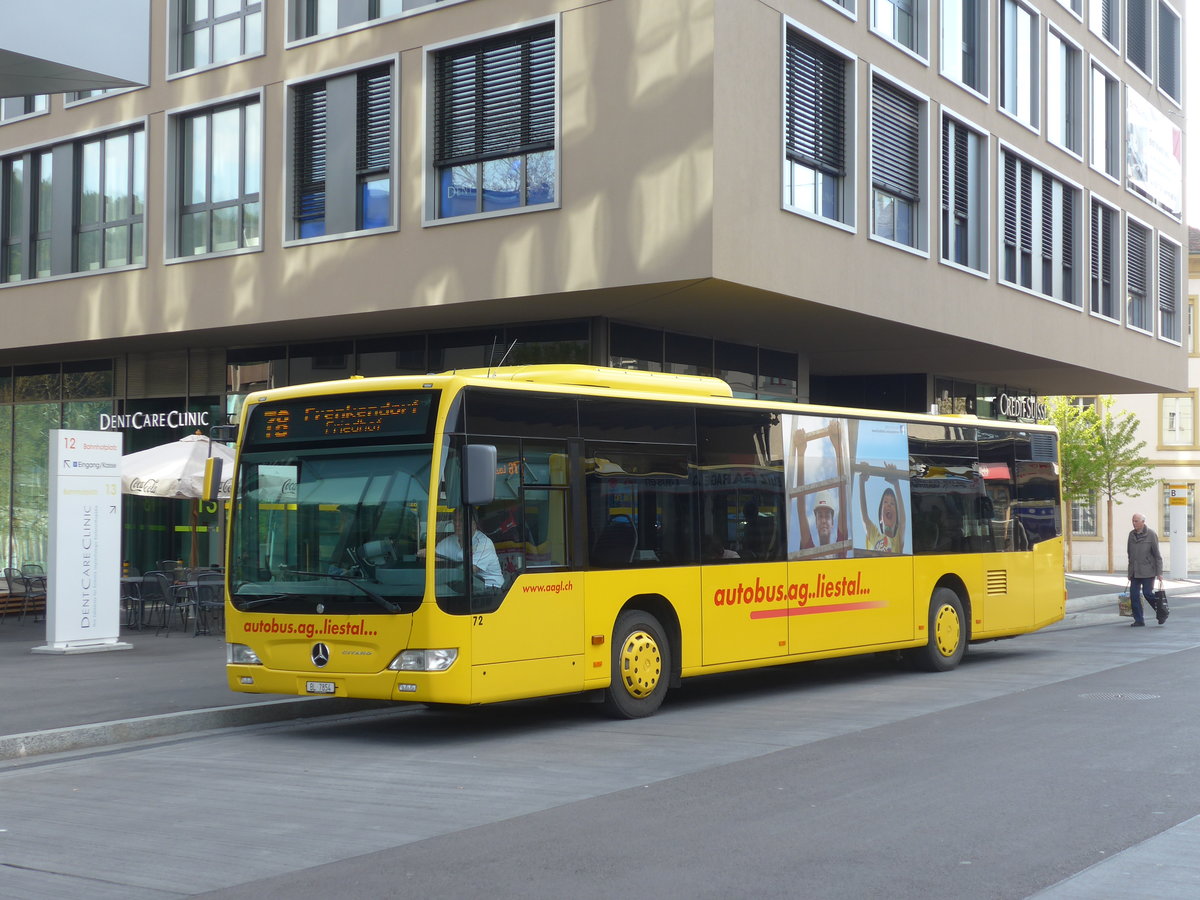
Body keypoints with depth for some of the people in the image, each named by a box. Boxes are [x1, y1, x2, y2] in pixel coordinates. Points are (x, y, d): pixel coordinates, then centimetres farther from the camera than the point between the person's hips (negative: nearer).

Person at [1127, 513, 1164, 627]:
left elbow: (1157, 555, -7)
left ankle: (1161, 613, 15)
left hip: (1148, 570, -5)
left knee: (1147, 593, -7)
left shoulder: (1151, 535, -7)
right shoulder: (1132, 535, 9)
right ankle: (1139, 620, 6)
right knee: (1134, 594, -1)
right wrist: (1130, 572, 17)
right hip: (1135, 571, 5)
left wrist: (1159, 573, -11)